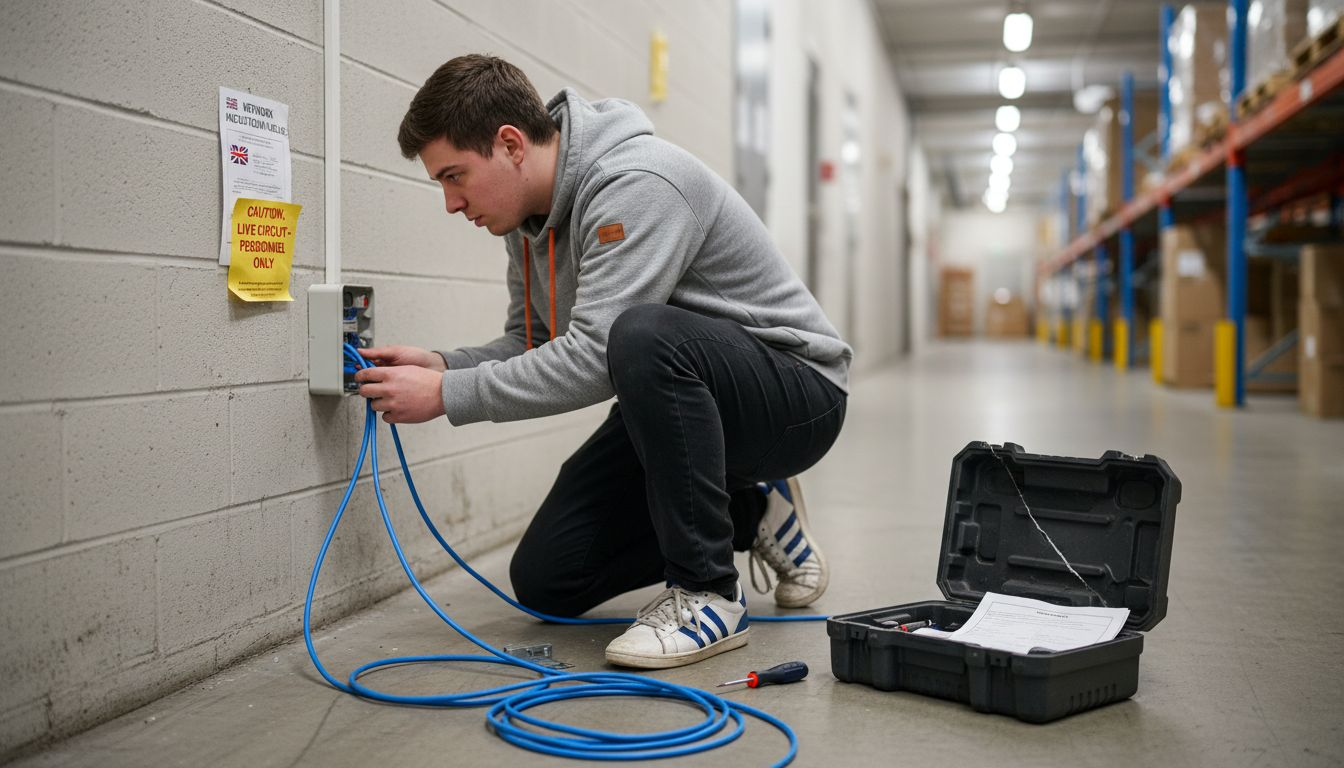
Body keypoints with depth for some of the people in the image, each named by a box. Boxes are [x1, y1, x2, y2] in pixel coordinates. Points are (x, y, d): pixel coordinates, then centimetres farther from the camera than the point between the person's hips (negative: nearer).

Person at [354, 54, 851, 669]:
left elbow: (595, 356, -33)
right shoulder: (528, 215, 3)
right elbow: (532, 348, 11)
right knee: (544, 582, 0)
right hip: (678, 399, 9)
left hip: (795, 392, -8)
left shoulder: (636, 184, -27)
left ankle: (709, 595, -24)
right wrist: (440, 365, -8)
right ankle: (747, 515, 17)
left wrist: (447, 395, -25)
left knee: (644, 335, -40)